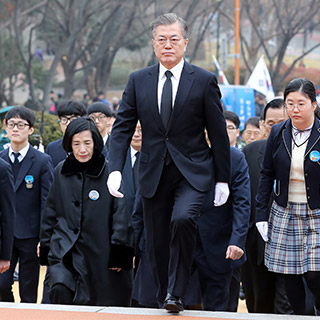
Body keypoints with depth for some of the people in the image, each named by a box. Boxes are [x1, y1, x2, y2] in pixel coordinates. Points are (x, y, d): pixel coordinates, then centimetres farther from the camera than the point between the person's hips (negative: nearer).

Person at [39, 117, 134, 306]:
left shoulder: (109, 172, -5)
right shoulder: (61, 172, 8)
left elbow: (121, 214, -6)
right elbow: (50, 213, 17)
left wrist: (120, 252, -9)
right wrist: (45, 246, 16)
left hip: (100, 253, -2)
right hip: (65, 251, 2)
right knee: (60, 291, -22)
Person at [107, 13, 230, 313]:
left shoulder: (204, 80, -3)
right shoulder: (138, 80, 5)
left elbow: (218, 132, 0)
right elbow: (122, 127, 4)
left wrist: (223, 180, -1)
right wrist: (115, 169, -9)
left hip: (192, 172, -3)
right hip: (153, 173, 3)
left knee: (182, 219, -28)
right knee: (157, 242, 7)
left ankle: (176, 293, -16)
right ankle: (163, 299, 23)